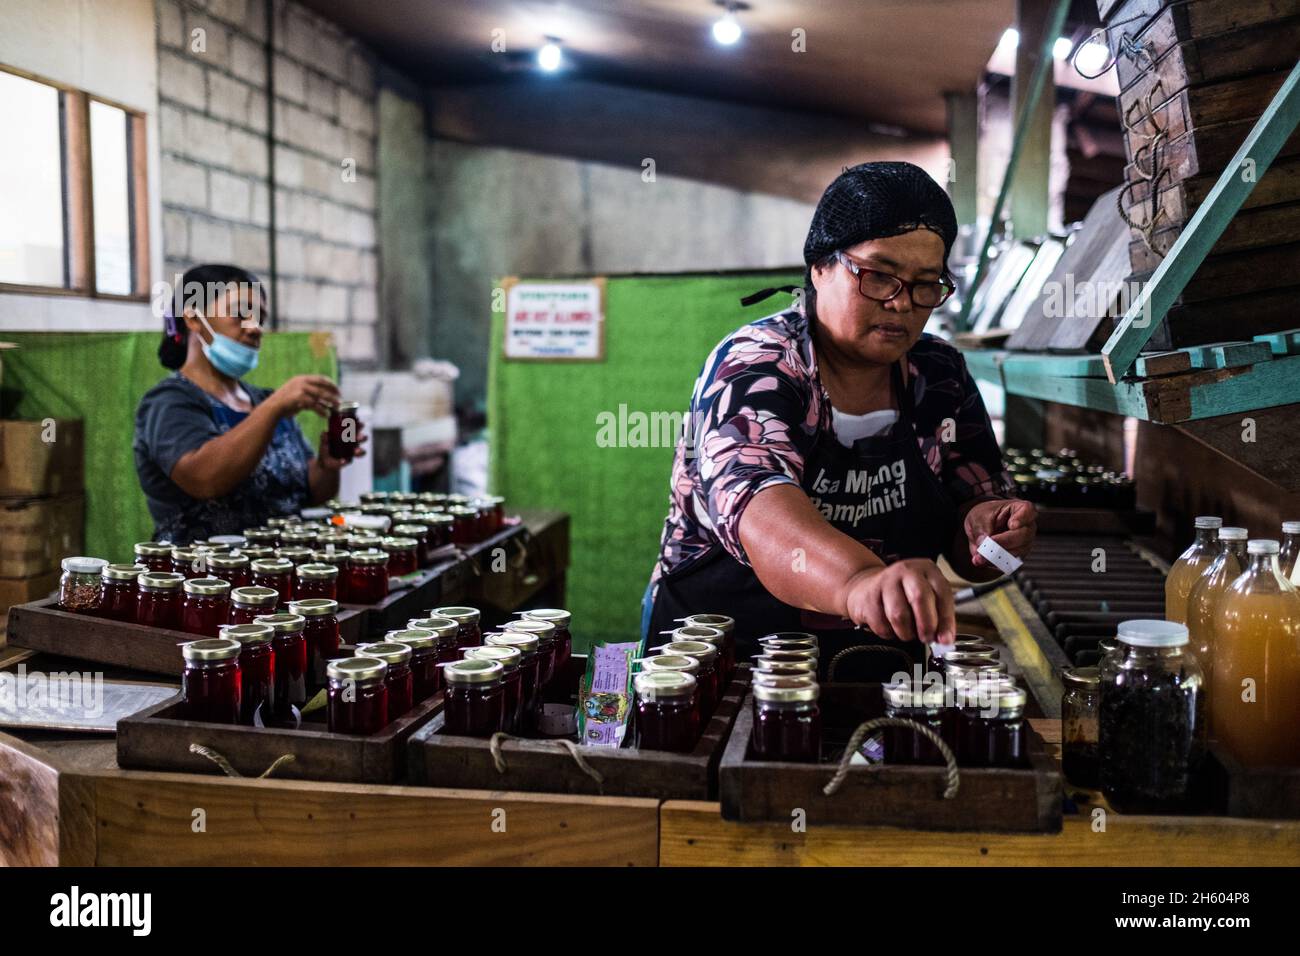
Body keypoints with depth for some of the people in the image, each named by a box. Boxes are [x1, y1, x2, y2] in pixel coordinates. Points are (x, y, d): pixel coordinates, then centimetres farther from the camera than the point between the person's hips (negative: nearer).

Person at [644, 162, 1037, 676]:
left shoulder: (942, 378, 6)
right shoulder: (751, 368, -10)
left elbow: (964, 553, 13)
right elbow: (757, 510, -29)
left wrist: (981, 530, -13)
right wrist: (860, 580, -50)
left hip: (888, 673, 4)